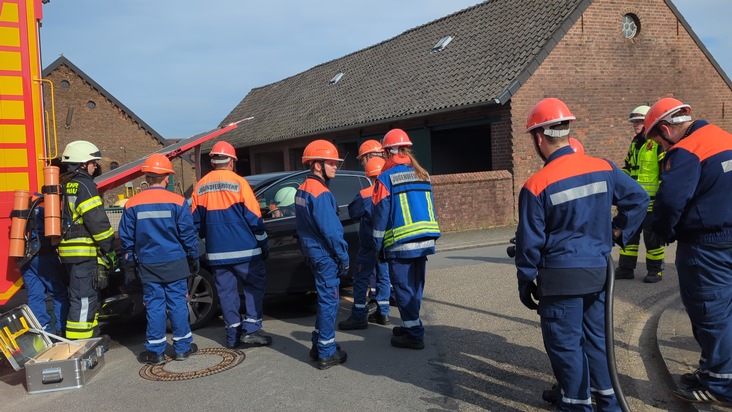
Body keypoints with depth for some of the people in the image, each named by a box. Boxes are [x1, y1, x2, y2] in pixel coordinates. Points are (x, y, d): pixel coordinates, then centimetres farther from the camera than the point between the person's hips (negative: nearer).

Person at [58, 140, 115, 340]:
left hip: (68, 250, 10)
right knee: (84, 298, -7)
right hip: (84, 251, -10)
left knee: (81, 296, 19)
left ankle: (90, 335, 28)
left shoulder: (64, 185, 18)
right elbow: (97, 221, -18)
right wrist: (110, 249, -12)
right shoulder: (84, 185, -11)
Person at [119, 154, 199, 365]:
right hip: (175, 263, -1)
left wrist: (131, 259, 17)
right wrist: (193, 257, 7)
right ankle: (183, 347, 14)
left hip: (148, 265, 1)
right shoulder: (177, 202, -7)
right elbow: (188, 234, -4)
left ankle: (155, 350, 11)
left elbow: (126, 237, 4)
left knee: (154, 305, 7)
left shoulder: (132, 204, -2)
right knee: (177, 303, 6)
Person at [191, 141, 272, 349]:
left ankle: (233, 335, 14)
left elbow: (196, 222, 12)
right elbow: (254, 217, -8)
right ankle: (251, 330, 1)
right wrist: (263, 243, 1)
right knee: (255, 286, 8)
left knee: (226, 291, 10)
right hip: (244, 249, -4)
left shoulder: (199, 187, 5)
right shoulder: (238, 182, -8)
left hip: (216, 252, 4)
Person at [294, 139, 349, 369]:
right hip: (325, 254, -9)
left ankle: (319, 345, 28)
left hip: (312, 252, 10)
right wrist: (344, 256, -12)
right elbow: (330, 230, -20)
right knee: (329, 301, -1)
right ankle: (327, 354, 7)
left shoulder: (302, 190, 11)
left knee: (326, 299, 20)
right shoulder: (320, 193, -19)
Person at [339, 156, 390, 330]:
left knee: (361, 279, 0)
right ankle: (383, 313, 21)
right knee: (383, 276, 16)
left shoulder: (365, 195, -15)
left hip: (369, 245, -5)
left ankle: (359, 317, 0)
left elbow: (353, 213, -3)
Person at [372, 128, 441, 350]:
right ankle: (410, 325, 28)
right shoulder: (422, 174, 10)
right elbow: (429, 207, 13)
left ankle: (414, 334, 3)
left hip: (401, 244, -6)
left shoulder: (386, 177, -7)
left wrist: (378, 246, 1)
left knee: (403, 288, 2)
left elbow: (381, 214, -7)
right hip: (425, 240, 6)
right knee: (415, 287, 17)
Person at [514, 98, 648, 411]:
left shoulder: (536, 186, -14)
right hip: (599, 271, 6)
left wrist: (525, 284, 1)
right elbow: (638, 199, 9)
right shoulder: (603, 168, 1)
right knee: (596, 336, 19)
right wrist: (617, 234, 15)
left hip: (562, 277, -6)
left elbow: (530, 242, -9)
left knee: (565, 343, 7)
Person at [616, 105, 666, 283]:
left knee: (652, 235, 2)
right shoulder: (635, 143, 15)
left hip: (651, 199, -8)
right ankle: (625, 268, 19)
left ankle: (655, 270, 15)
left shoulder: (659, 143, -10)